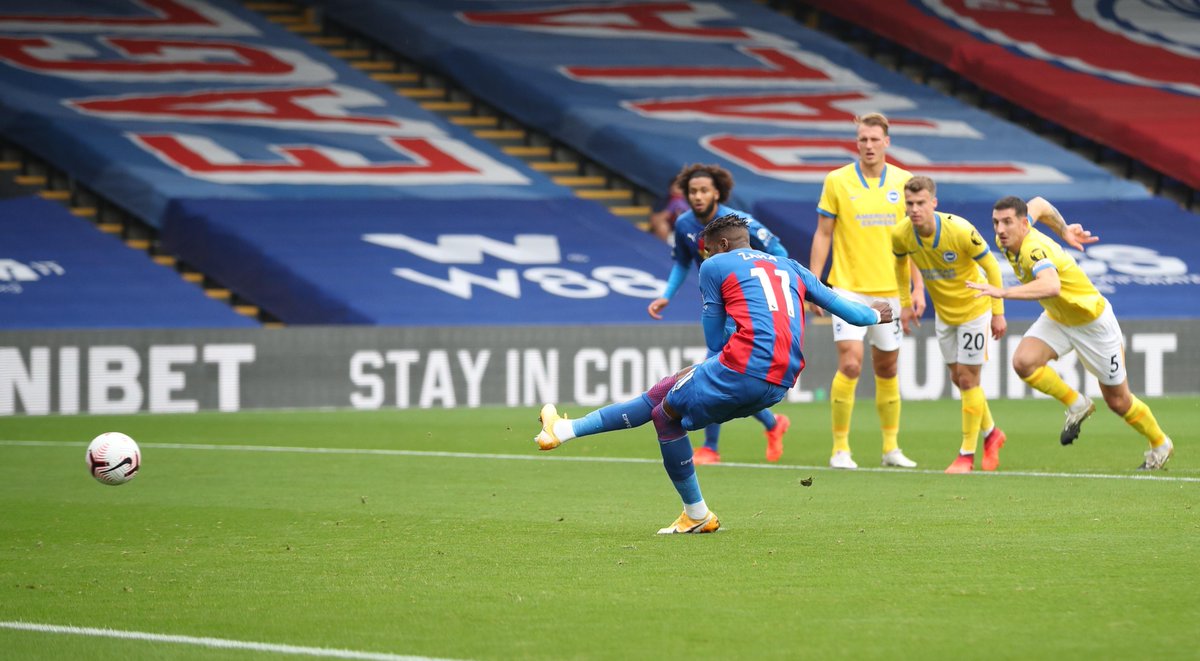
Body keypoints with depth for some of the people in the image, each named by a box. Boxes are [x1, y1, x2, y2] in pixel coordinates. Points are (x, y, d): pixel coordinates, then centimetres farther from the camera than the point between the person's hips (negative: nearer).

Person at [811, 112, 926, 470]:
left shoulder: (904, 182, 4)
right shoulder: (837, 181, -2)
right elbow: (823, 235, 2)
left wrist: (918, 286, 5)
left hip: (890, 289, 3)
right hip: (848, 288, -3)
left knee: (887, 369, 10)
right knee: (850, 363, -14)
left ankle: (891, 447, 21)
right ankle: (840, 448, -6)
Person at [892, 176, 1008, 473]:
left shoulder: (960, 230, -31)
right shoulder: (901, 234, -18)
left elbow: (991, 266, -18)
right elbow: (900, 262, 7)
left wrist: (998, 312, -15)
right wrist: (905, 303, 7)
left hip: (974, 308, -5)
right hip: (943, 312, 5)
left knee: (968, 378, -5)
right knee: (957, 377, 13)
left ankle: (967, 454, 5)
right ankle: (991, 434, 35)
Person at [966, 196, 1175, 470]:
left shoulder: (1035, 250, -36)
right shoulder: (1005, 240, -12)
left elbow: (1051, 286, -59)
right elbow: (1038, 205, 8)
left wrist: (1003, 292, -65)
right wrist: (1064, 230, 16)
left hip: (1093, 321, -7)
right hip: (1056, 318, 7)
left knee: (1118, 401, 7)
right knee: (1023, 362, -20)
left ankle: (1160, 445, 34)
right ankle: (1076, 405, 4)